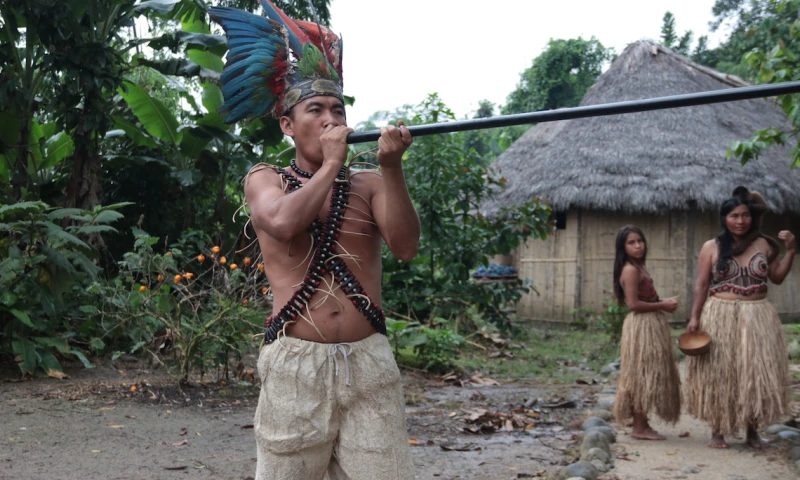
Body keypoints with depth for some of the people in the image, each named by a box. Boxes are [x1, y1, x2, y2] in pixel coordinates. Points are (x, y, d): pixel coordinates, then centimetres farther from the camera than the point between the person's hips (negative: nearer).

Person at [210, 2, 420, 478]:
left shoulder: (367, 185, 12)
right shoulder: (265, 180, 8)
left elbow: (406, 246, -5)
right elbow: (284, 222, -15)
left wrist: (392, 168, -15)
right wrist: (330, 165, -5)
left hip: (370, 362, 2)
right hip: (296, 364, -1)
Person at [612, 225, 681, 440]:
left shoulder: (638, 268, 14)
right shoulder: (630, 269, -15)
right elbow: (633, 304, -21)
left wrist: (663, 302, 4)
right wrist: (662, 305, -13)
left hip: (651, 325, 10)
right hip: (641, 326, -10)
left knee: (648, 375, 13)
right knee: (642, 375, -5)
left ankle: (642, 425, 19)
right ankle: (639, 428, 0)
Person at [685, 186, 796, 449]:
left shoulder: (763, 244, 6)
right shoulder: (711, 247, 0)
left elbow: (777, 277, 9)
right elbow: (702, 285, -1)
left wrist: (790, 251, -2)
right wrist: (694, 317, -8)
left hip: (757, 318, 2)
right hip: (721, 318, -2)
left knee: (756, 373, 3)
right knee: (719, 374, 2)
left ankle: (752, 431, 15)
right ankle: (717, 431, 11)